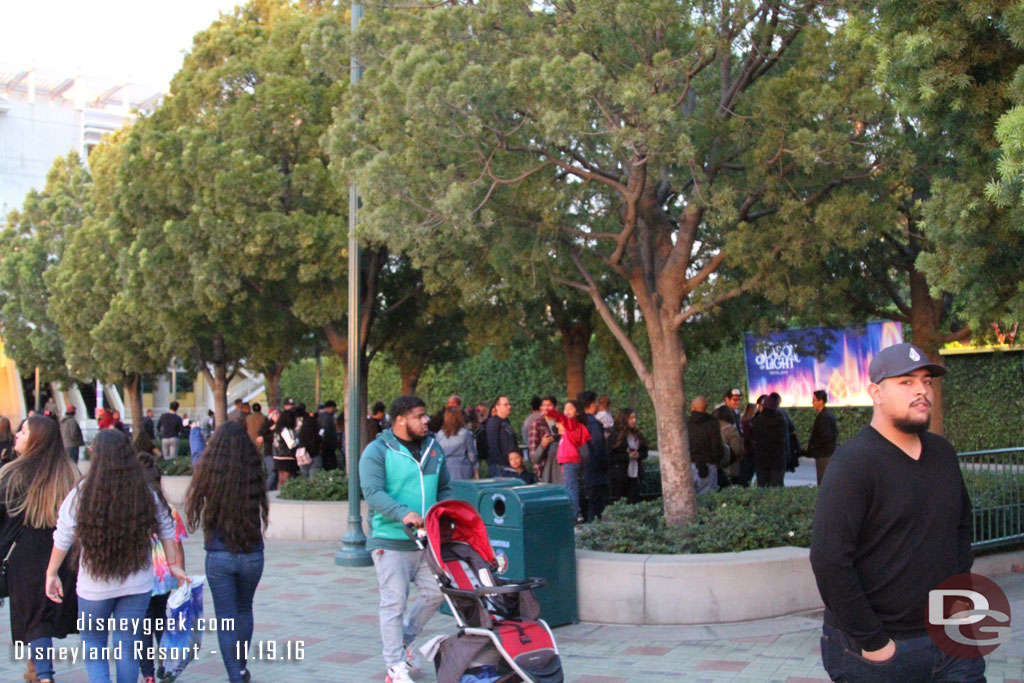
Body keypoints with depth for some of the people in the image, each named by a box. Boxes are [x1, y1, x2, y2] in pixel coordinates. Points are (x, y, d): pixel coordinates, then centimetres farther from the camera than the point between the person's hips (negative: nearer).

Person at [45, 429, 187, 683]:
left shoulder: (81, 494, -12)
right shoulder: (145, 493, -5)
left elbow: (62, 539, -7)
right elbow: (166, 530, 3)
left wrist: (51, 573, 5)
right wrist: (174, 565, 13)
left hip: (94, 586, -2)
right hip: (138, 584, 2)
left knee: (92, 643, 15)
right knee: (128, 644, 13)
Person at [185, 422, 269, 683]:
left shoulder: (210, 476, -12)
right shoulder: (254, 476, -11)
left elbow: (198, 454, 9)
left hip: (219, 557, -2)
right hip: (252, 556, 2)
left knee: (225, 619, 7)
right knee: (244, 610, 24)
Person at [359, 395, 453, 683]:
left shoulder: (433, 448, 12)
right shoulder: (377, 451, -7)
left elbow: (444, 489, 20)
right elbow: (373, 493, -18)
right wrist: (404, 513, -31)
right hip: (391, 541, -6)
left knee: (434, 593, 8)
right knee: (394, 602, -3)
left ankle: (405, 640, 31)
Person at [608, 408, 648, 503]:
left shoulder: (637, 435, 12)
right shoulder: (615, 436, -5)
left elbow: (645, 452, 16)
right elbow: (611, 455, -11)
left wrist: (638, 455, -7)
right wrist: (628, 456, -17)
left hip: (635, 474, 5)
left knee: (634, 501, 3)